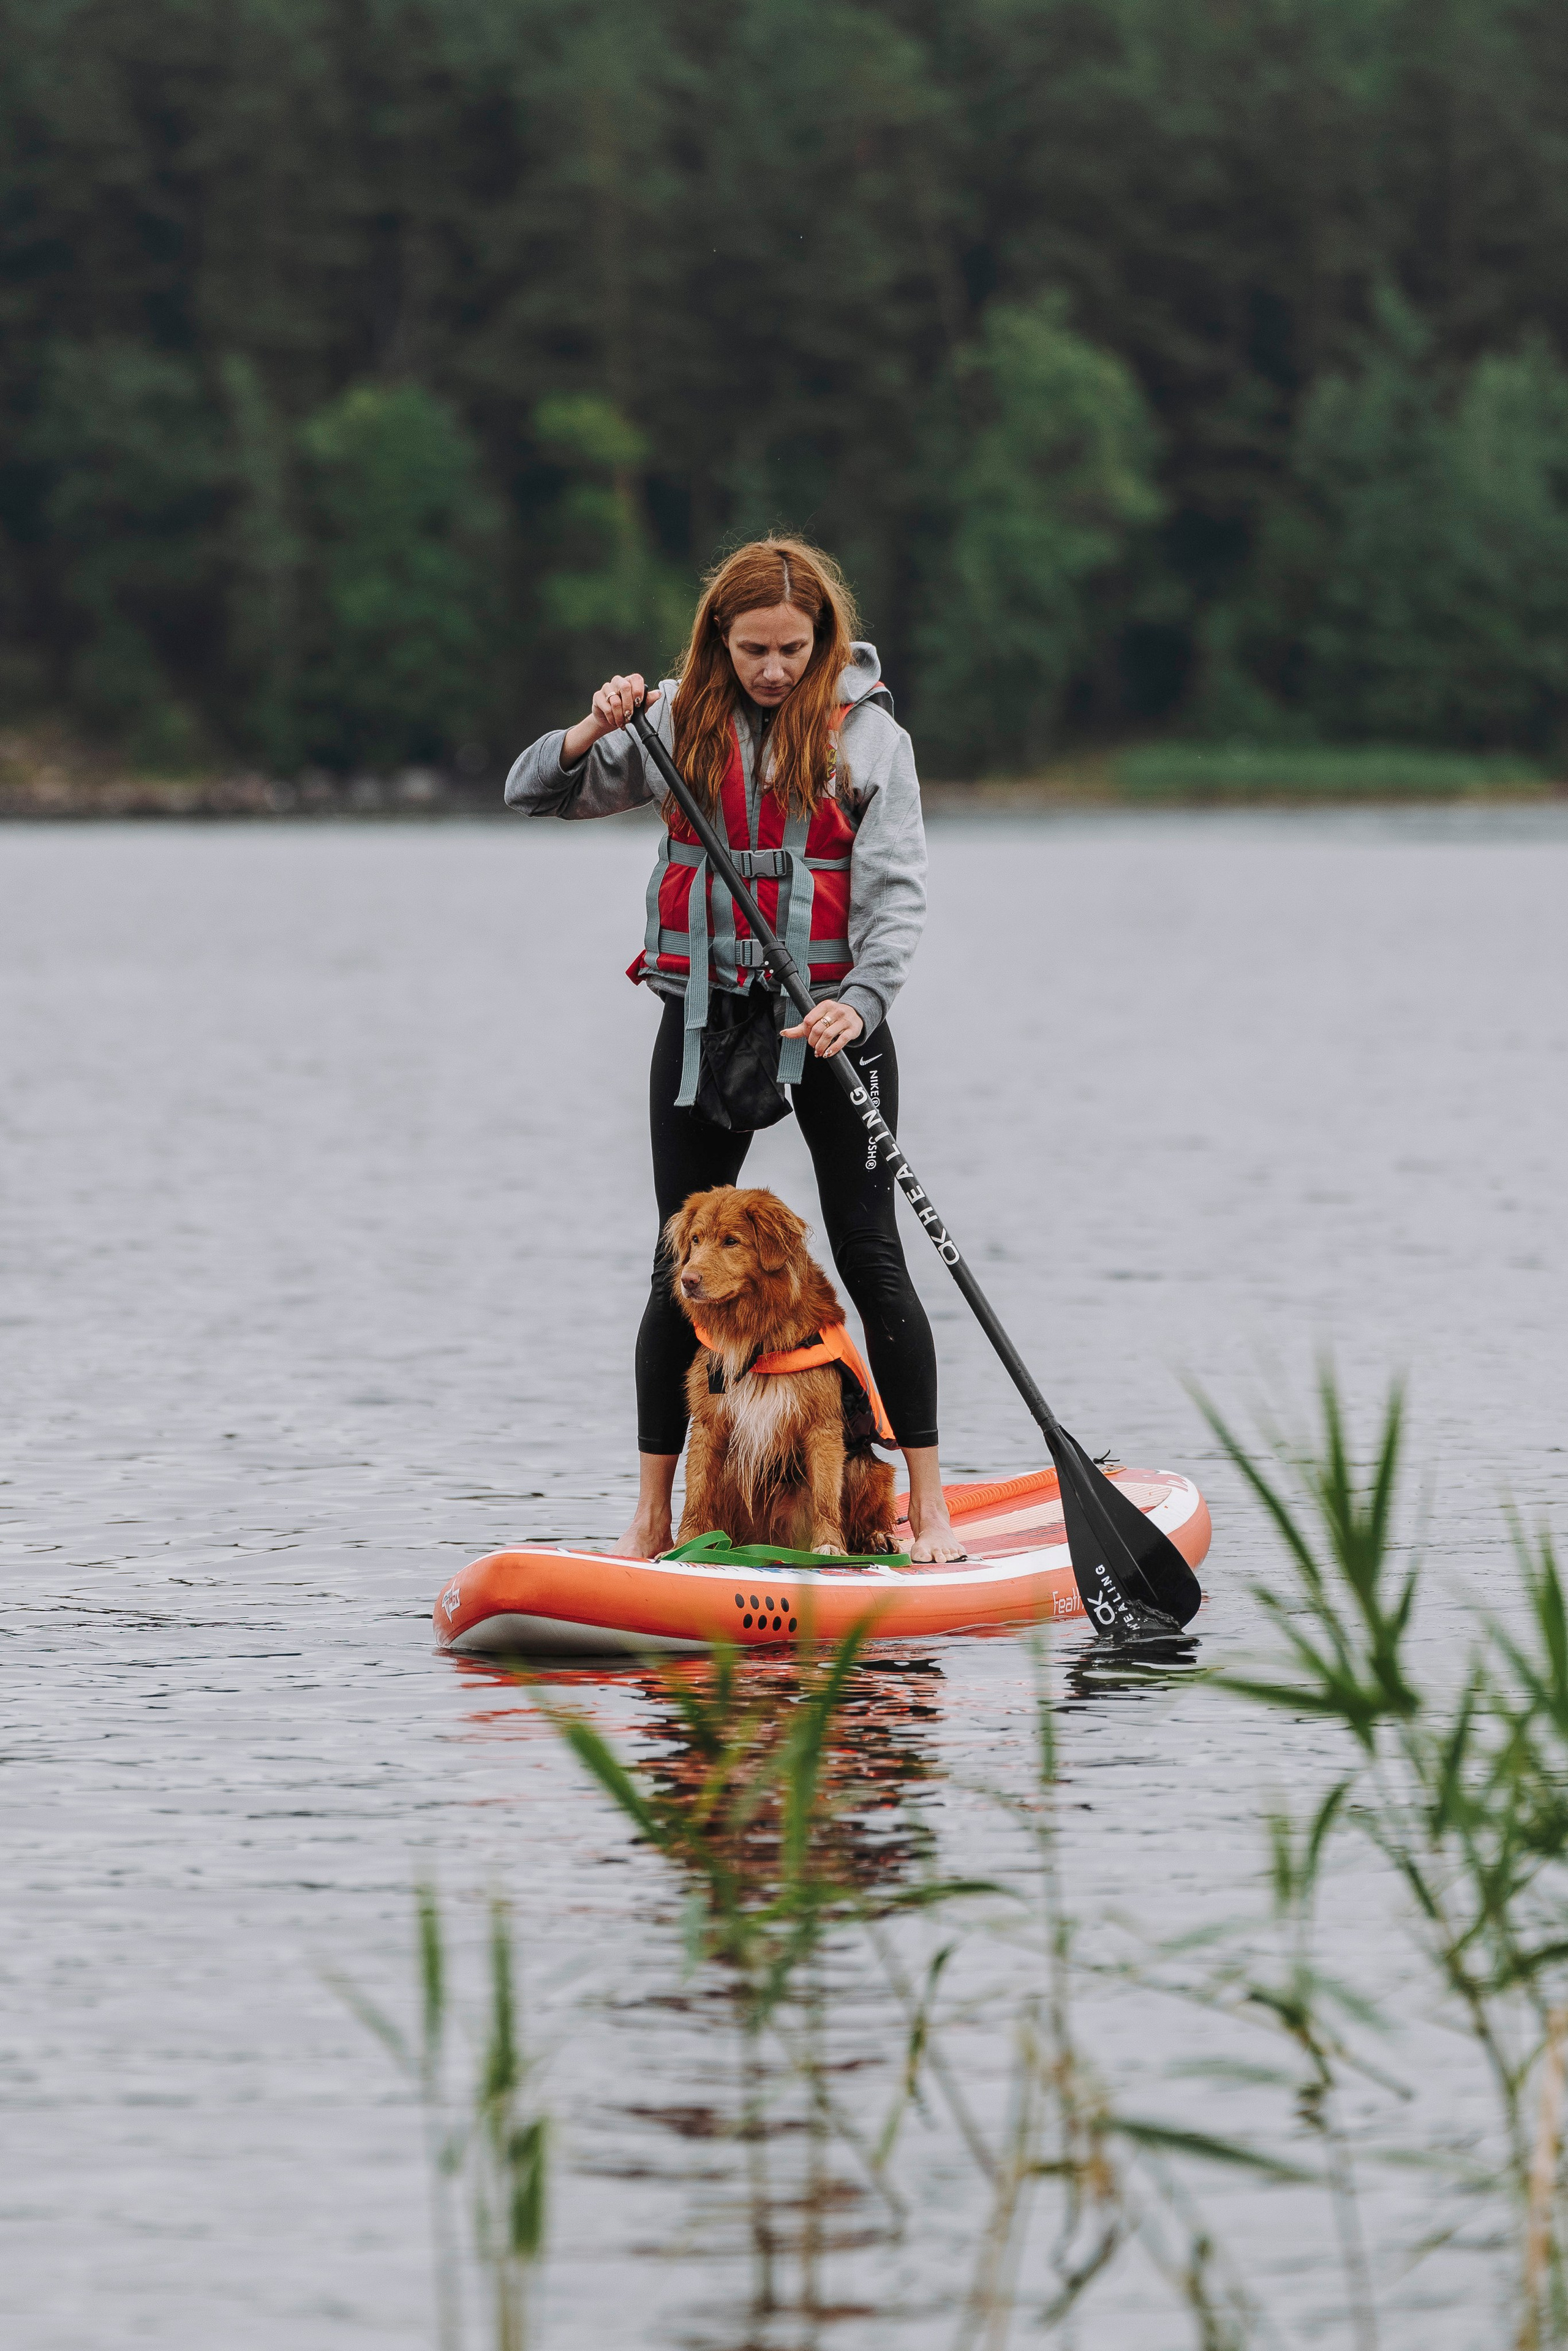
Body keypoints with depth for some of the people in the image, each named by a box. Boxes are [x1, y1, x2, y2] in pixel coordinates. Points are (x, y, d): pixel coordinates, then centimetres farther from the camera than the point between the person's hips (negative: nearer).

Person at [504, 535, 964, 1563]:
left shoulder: (867, 733, -4)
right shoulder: (680, 719, 3)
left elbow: (895, 895, -9)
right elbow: (539, 793, 5)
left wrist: (858, 1003, -25)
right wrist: (595, 732, -15)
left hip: (833, 1019, -2)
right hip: (707, 1016, 2)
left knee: (870, 1254, -2)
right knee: (684, 1267, 3)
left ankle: (929, 1507, 4)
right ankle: (651, 1521, 8)